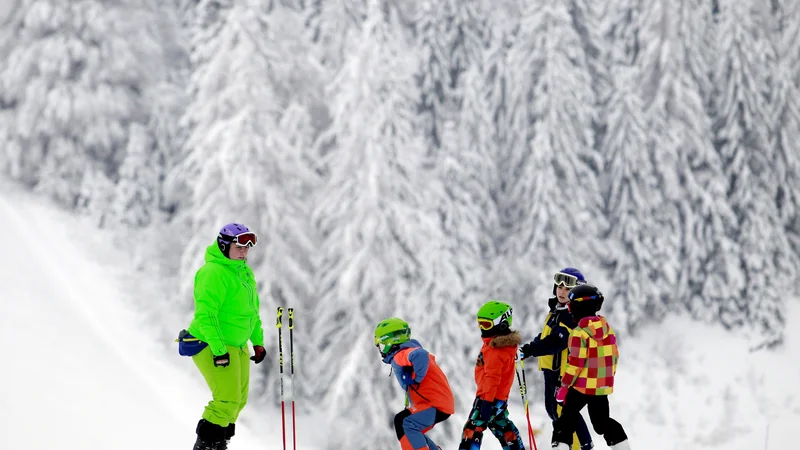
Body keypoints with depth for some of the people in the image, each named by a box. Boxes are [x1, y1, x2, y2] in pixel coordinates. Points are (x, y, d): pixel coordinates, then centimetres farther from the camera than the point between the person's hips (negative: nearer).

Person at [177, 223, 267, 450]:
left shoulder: (244, 272, 11)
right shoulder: (213, 273, -19)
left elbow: (252, 310, 21)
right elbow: (206, 314, -23)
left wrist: (257, 342, 18)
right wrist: (218, 349, -26)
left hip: (237, 346, 9)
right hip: (211, 346, -9)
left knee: (238, 400, 12)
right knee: (227, 400, -14)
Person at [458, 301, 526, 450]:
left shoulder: (495, 350, -22)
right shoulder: (506, 344, 10)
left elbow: (492, 377, -28)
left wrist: (487, 401, -30)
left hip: (489, 397, -10)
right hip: (501, 396, 10)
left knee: (473, 428, -11)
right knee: (502, 425, 22)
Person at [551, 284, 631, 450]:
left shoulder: (579, 332, -16)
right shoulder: (606, 327, 5)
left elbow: (575, 363, -17)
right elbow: (614, 356, 11)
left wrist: (564, 386, -10)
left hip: (582, 386, -6)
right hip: (603, 386, 6)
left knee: (567, 419, 3)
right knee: (602, 421, 18)